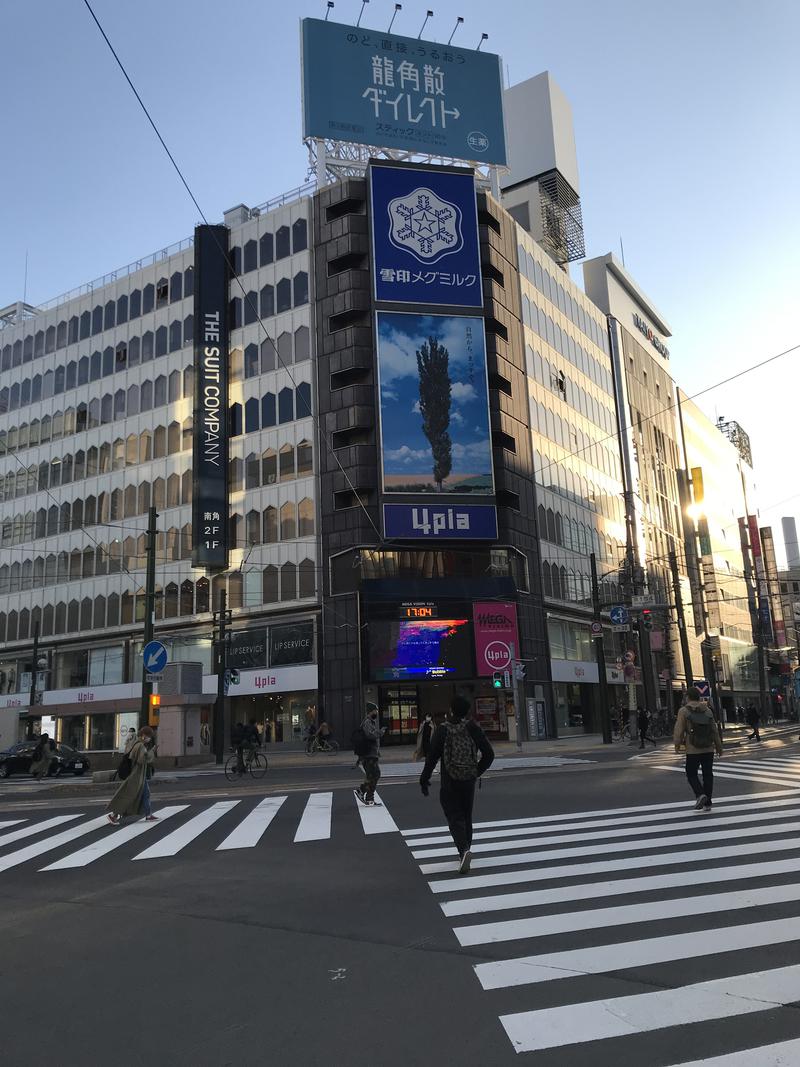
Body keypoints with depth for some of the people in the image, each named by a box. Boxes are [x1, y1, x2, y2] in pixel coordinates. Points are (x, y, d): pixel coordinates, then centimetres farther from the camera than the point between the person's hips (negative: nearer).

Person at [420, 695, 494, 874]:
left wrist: (424, 780, -2)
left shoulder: (442, 730, -11)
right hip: (469, 782, 3)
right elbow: (489, 754, -3)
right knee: (466, 816, 19)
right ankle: (464, 852, 29)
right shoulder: (473, 729, -4)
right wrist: (477, 772, 12)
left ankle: (464, 850, -23)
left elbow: (432, 757, -13)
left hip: (449, 784, -3)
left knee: (455, 818, -1)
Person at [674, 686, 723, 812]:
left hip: (693, 750, -4)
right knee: (708, 775, 9)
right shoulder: (707, 710, 5)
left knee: (691, 774, 9)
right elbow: (715, 730, 7)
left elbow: (679, 730, -11)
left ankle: (700, 794, -13)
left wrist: (677, 744, 2)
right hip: (708, 749, 4)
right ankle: (707, 803, 11)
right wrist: (719, 746, 16)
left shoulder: (684, 711, -7)